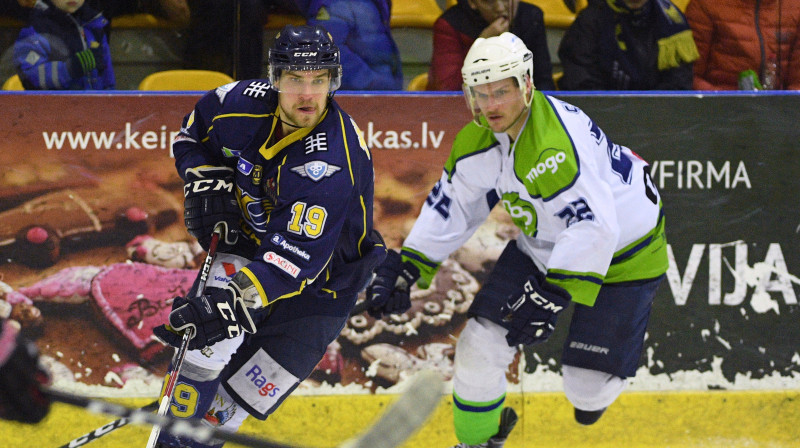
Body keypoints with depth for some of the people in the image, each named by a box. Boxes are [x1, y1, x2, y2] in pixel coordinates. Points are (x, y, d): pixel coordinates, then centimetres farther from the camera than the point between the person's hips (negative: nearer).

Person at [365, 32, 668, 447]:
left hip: (621, 252, -7)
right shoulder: (476, 141, -8)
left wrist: (553, 296, -42)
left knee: (586, 387, -10)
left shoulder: (553, 146, -36)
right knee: (481, 342, -3)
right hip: (542, 248, 7)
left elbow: (593, 228, -40)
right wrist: (404, 269, 0)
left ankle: (596, 388, 29)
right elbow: (449, 207, 6)